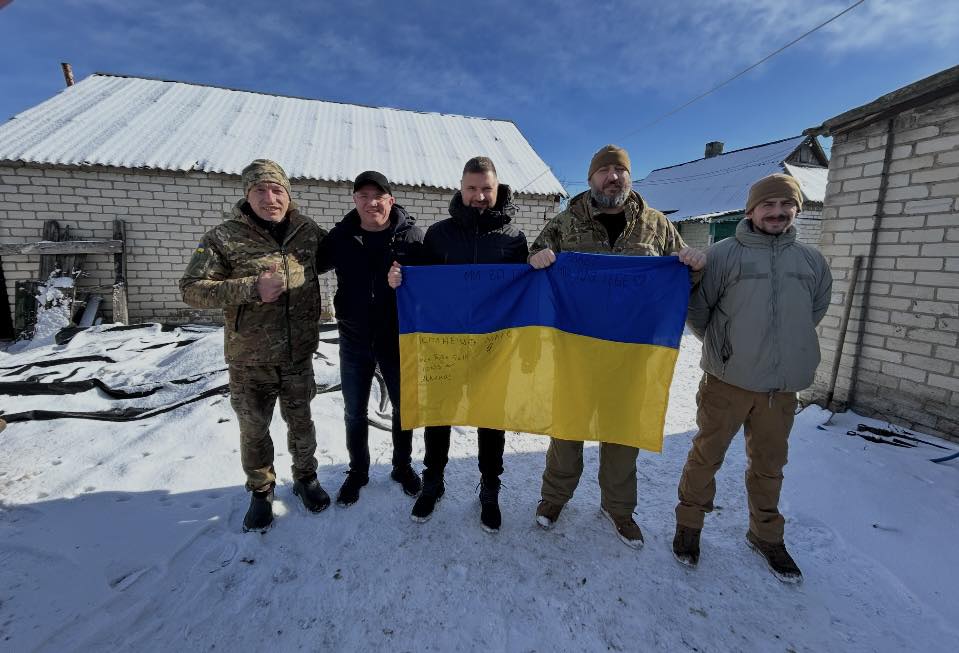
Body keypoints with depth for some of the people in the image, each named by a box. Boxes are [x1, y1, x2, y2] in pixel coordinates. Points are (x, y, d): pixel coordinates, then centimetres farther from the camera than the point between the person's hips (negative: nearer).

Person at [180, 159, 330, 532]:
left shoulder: (308, 231, 0)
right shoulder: (224, 237, -9)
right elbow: (192, 289, -12)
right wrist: (251, 288, -24)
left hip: (298, 355, 2)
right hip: (249, 360, -1)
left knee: (301, 422, 18)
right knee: (254, 429, 15)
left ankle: (305, 477, 41)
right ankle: (261, 490, 39)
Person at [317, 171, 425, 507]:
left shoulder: (411, 235, -8)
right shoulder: (341, 236, -3)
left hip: (398, 340, -1)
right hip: (354, 340, 2)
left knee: (404, 406, 14)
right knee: (354, 411, 14)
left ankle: (402, 466, 39)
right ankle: (358, 471, 38)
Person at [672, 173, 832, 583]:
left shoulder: (812, 261, 8)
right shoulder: (725, 253, -5)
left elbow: (817, 309, 21)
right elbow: (696, 309, -2)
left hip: (783, 387, 4)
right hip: (726, 382, -4)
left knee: (768, 465, 19)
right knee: (706, 456, 9)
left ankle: (765, 535, 39)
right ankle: (689, 524, 28)